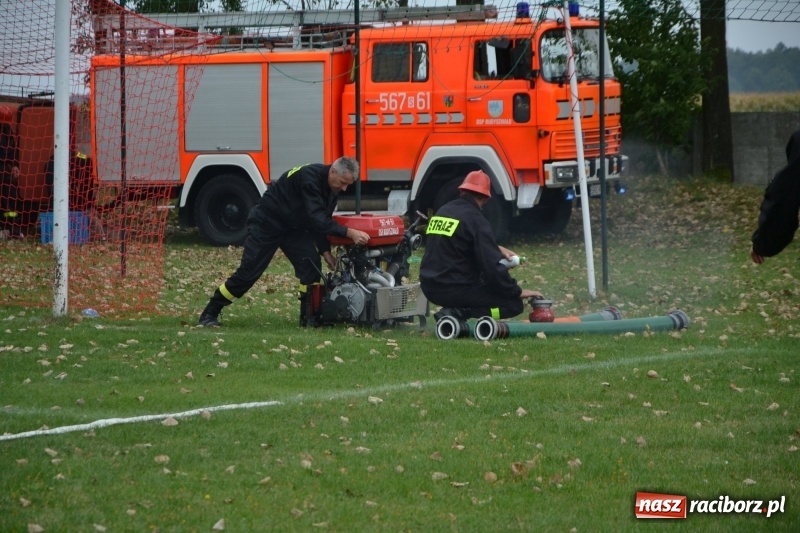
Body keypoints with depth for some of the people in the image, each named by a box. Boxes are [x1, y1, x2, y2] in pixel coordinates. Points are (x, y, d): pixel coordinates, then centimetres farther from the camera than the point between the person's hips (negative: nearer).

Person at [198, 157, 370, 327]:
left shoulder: (332, 186, -4)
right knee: (249, 272, -6)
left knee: (311, 263, -10)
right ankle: (209, 314, 6)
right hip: (267, 223, -8)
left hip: (293, 227, 8)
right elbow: (316, 219, -38)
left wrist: (325, 250, -4)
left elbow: (321, 220, 6)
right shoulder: (309, 177, -32)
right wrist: (349, 233, -43)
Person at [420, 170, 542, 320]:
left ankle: (453, 310, 7)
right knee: (514, 304, 0)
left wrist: (497, 249, 26)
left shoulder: (442, 211, 11)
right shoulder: (475, 220, -14)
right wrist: (518, 292, -7)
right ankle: (458, 314, -14)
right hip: (454, 289, -8)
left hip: (430, 286, 8)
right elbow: (492, 265, -19)